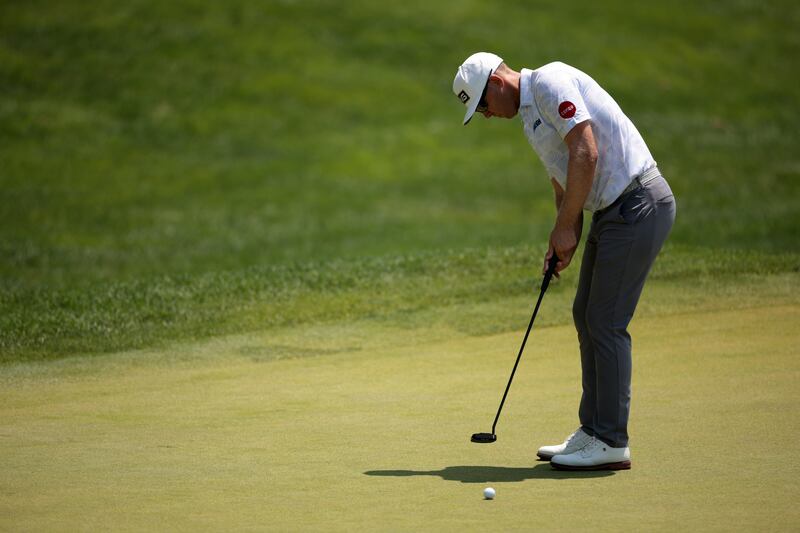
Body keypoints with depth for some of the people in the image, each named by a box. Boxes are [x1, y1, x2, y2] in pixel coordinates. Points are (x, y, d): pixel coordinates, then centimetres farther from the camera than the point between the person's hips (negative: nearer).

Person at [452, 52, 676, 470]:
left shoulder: (550, 83, -12)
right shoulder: (530, 116, 19)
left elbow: (586, 154, -22)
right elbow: (563, 181, 24)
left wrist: (565, 227, -15)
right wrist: (563, 241, 8)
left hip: (637, 204, -10)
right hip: (613, 209, 10)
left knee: (606, 322, -8)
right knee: (586, 315, 14)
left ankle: (611, 443, -2)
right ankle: (593, 431, 21)